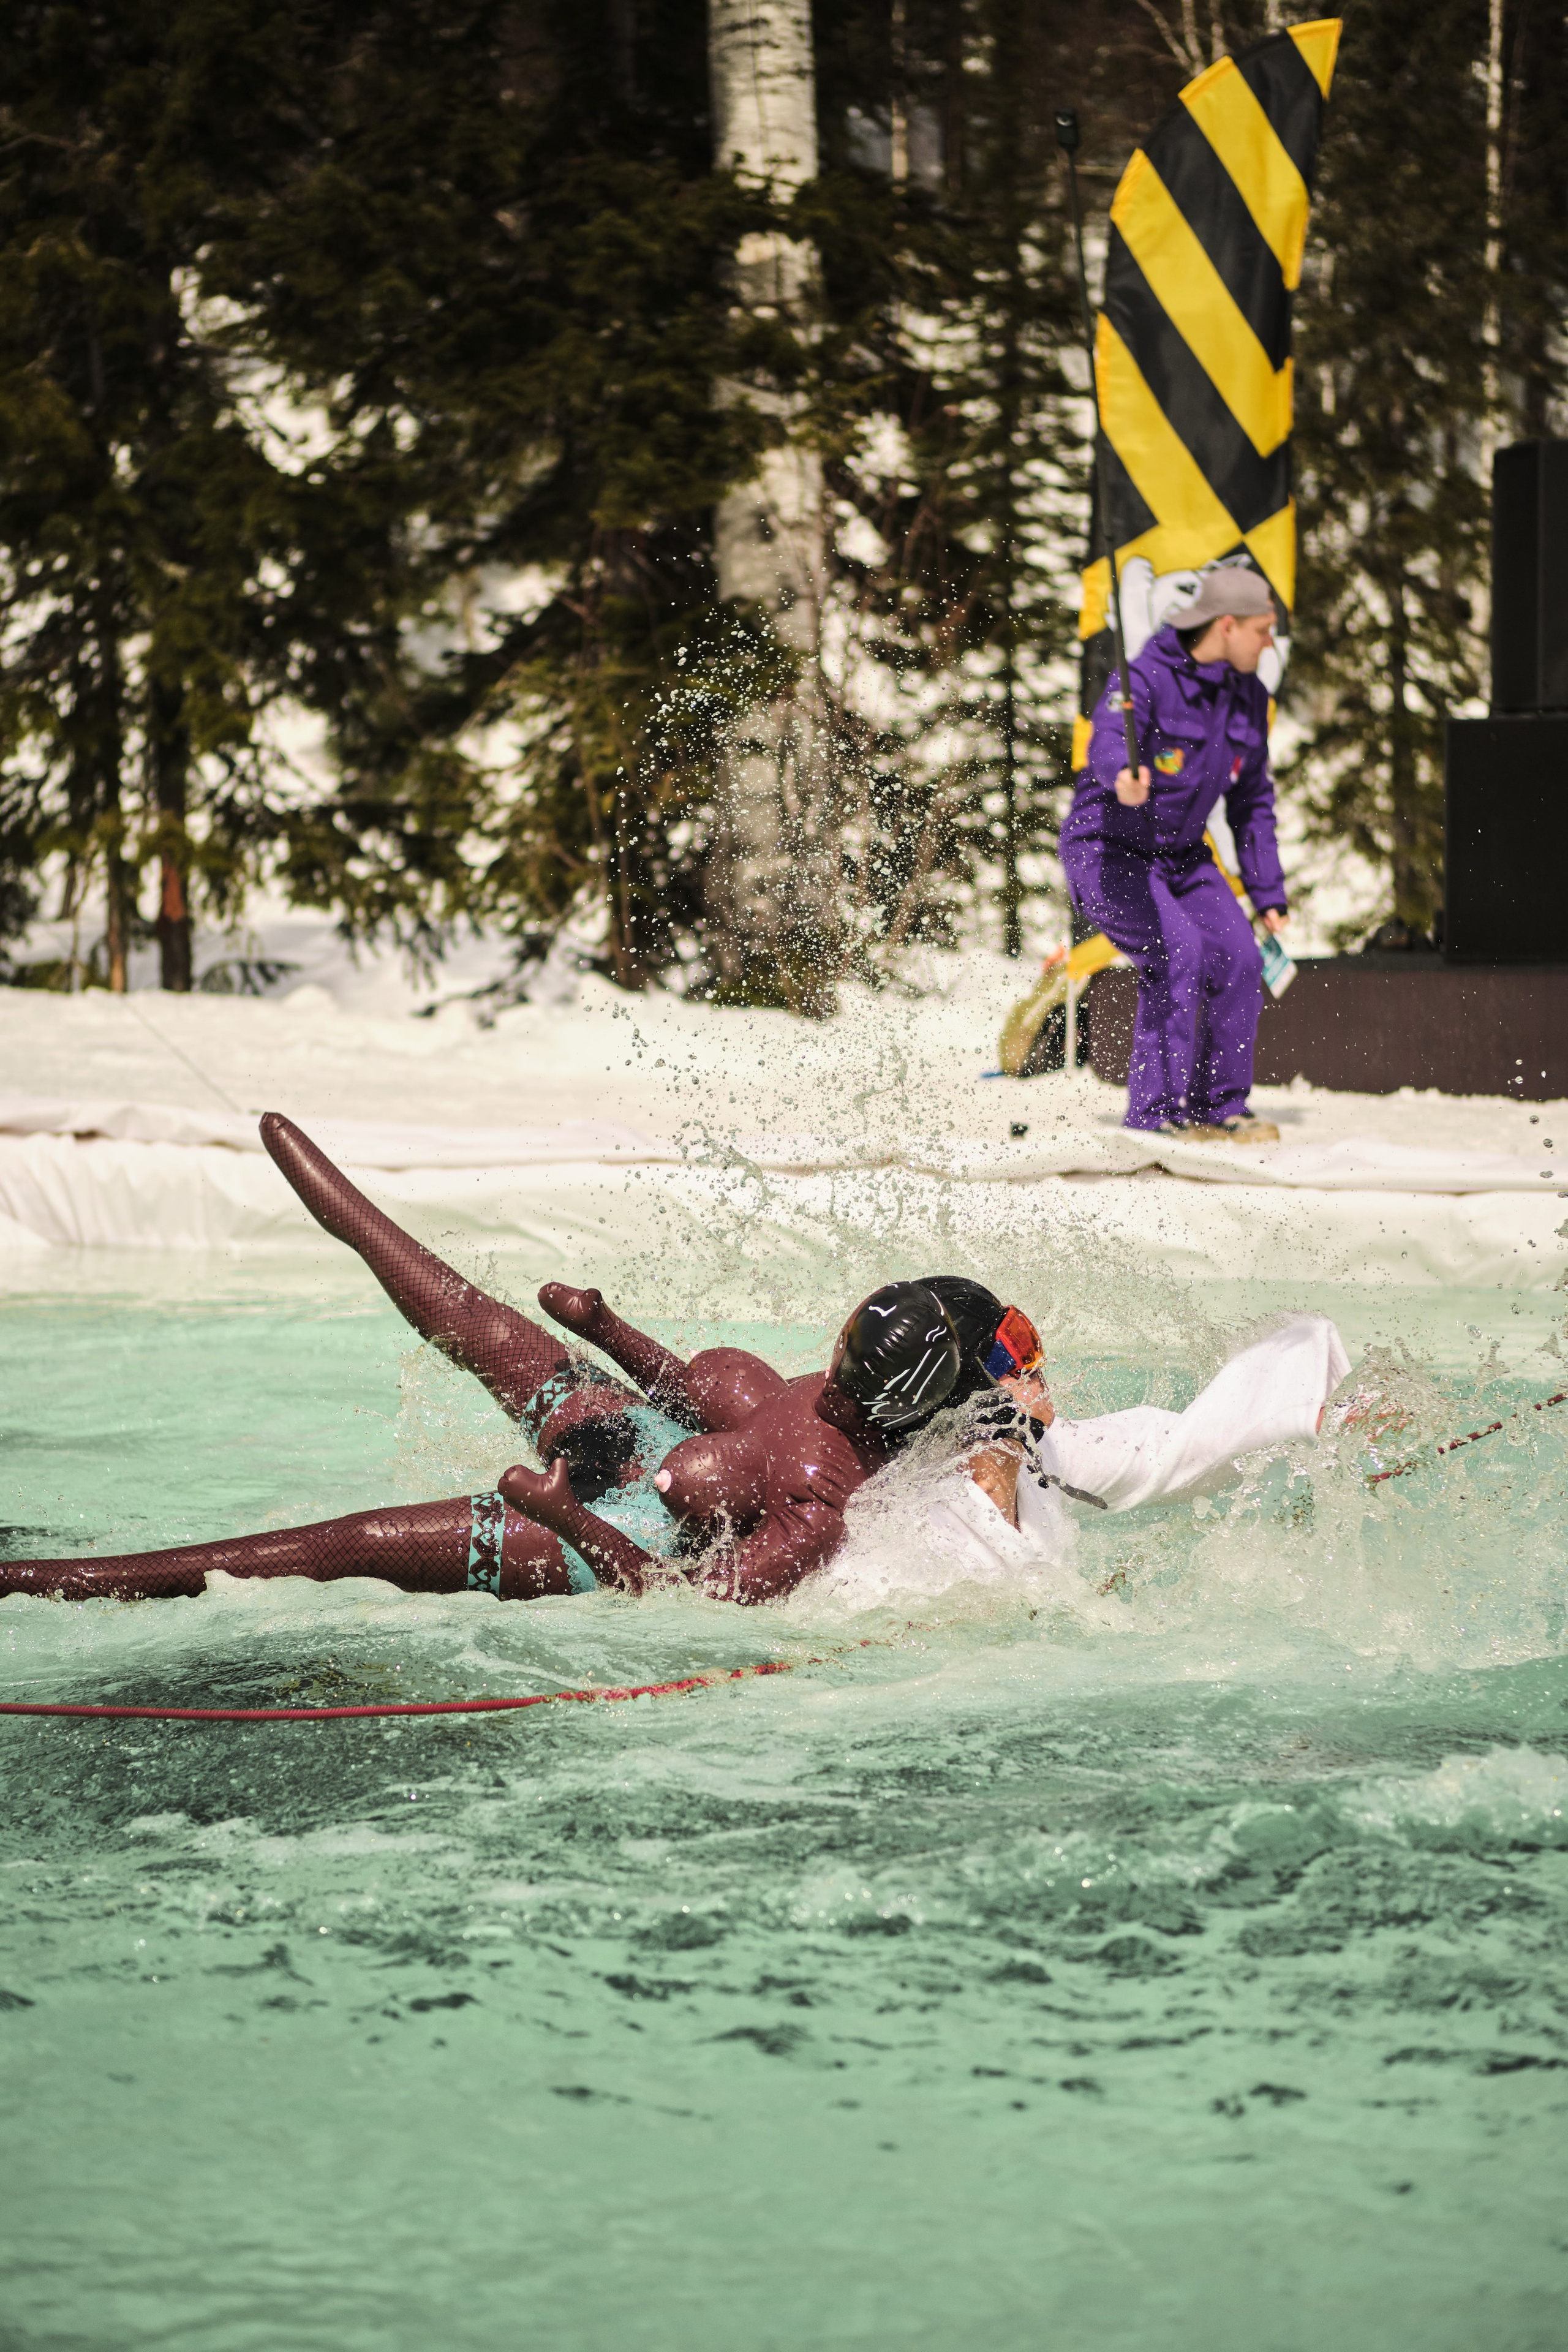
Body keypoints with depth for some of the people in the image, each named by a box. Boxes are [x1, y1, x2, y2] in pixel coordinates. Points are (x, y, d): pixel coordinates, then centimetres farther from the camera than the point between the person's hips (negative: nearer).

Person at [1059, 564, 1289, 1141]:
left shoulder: (1247, 698, 4)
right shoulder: (1146, 679, -20)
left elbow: (1252, 801, 14)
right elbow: (1107, 745, -39)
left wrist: (1269, 894, 11)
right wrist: (1124, 779, -64)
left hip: (1180, 855, 7)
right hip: (1107, 849, -7)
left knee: (1239, 959, -10)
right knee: (1177, 950, -26)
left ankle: (1219, 1106, 6)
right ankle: (1154, 1113, -18)